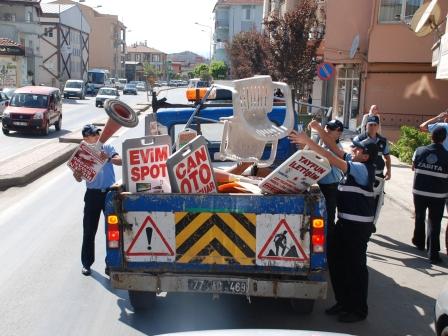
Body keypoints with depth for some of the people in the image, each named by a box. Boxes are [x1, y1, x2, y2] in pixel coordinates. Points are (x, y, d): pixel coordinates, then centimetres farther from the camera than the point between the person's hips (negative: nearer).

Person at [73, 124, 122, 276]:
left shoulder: (107, 148, 1)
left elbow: (120, 161, -15)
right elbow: (79, 178, 0)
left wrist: (108, 158, -35)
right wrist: (76, 174, -23)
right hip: (93, 195, 0)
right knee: (89, 231, 5)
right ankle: (86, 263, 18)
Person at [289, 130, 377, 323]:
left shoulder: (363, 169, -17)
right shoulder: (355, 165, 8)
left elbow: (332, 160, -25)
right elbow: (336, 150, 12)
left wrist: (308, 142, -25)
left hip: (358, 225, -9)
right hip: (345, 221, 9)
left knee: (356, 265, 2)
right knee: (339, 262, 15)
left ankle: (358, 310, 16)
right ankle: (343, 302, 30)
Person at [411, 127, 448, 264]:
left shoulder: (419, 151, -5)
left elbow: (413, 167, 9)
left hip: (419, 191, 2)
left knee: (419, 217, 21)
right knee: (434, 223, 2)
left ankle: (419, 242, 37)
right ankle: (433, 253, -1)